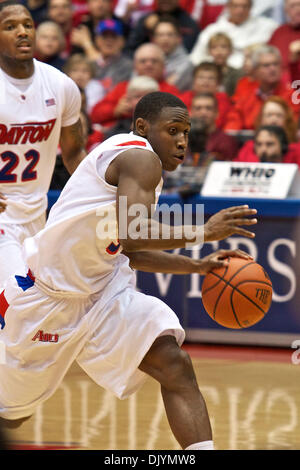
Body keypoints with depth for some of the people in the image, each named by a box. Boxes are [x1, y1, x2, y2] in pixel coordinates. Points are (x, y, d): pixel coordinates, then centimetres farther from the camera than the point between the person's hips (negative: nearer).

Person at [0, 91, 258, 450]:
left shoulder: (142, 165, 11)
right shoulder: (140, 158, -17)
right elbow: (131, 235, -32)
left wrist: (197, 266, 15)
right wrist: (202, 232, -26)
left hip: (104, 291, 8)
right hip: (48, 294, -8)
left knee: (176, 367, -15)